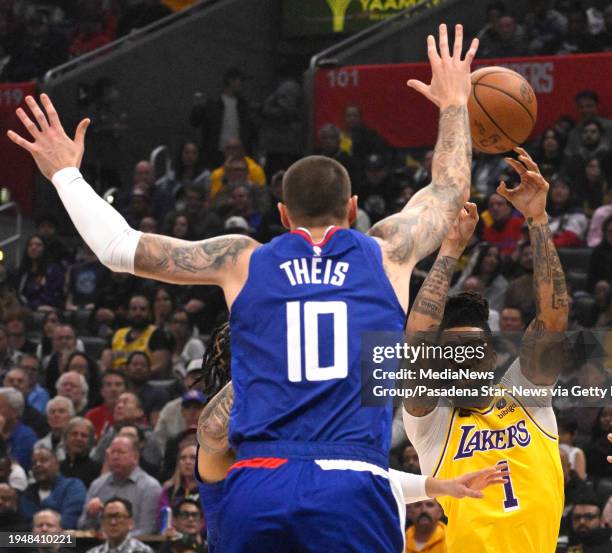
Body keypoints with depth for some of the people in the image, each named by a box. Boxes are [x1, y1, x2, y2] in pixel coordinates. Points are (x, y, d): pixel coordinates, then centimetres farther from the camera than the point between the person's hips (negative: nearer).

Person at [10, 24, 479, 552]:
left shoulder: (243, 262, 13)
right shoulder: (386, 252, 14)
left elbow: (118, 246, 17)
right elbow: (450, 191, 33)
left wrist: (65, 172, 32)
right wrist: (454, 103, 49)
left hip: (257, 486, 1)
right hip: (352, 487, -1)